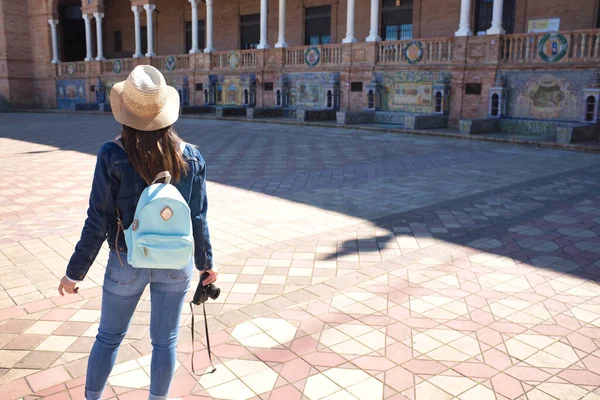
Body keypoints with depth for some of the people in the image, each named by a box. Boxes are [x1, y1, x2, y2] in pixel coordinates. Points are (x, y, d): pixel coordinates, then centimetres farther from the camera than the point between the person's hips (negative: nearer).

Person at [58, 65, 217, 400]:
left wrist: (75, 272, 0)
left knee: (109, 337, 20)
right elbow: (198, 219, -4)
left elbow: (98, 222, -12)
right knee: (165, 340, 16)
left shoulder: (113, 156, -15)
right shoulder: (192, 158, -8)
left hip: (127, 262, -1)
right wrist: (206, 262, 11)